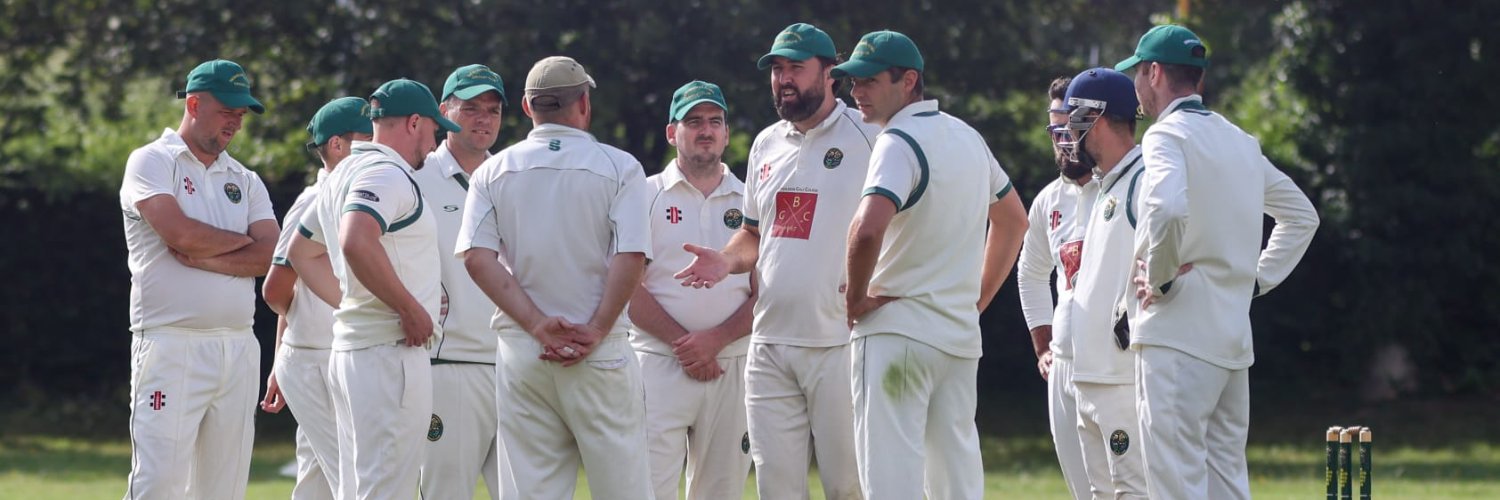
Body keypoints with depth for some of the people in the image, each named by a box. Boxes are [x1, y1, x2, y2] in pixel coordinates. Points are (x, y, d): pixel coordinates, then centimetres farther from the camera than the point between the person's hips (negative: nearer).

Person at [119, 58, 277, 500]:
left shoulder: (245, 181, 18)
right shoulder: (152, 162, 2)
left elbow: (269, 255, 3)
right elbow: (180, 232, -15)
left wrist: (203, 258, -10)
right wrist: (241, 241, 1)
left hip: (238, 348, 6)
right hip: (170, 345, -6)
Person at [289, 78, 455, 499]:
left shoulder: (345, 173, 20)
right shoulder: (387, 173, -12)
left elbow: (301, 252, 31)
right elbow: (357, 243, -30)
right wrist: (412, 310, -22)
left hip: (349, 348, 10)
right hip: (390, 352, -10)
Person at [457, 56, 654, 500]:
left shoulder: (493, 171, 7)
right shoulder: (618, 167, 0)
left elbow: (477, 258, -4)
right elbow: (631, 258, -11)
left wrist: (537, 325, -8)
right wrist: (595, 331, -9)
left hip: (520, 349, 3)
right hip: (600, 355, -3)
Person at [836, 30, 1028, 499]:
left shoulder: (899, 142, -13)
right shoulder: (968, 137, 14)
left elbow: (867, 229, -31)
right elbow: (1013, 219, 28)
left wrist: (857, 297, -15)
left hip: (898, 331, -8)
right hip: (961, 336, 8)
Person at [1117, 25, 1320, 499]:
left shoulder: (1167, 135, -8)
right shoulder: (1241, 141, 17)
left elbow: (1168, 208, -29)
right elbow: (1301, 215, 27)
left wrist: (1159, 278, -14)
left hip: (1179, 338, -8)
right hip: (1234, 338, 8)